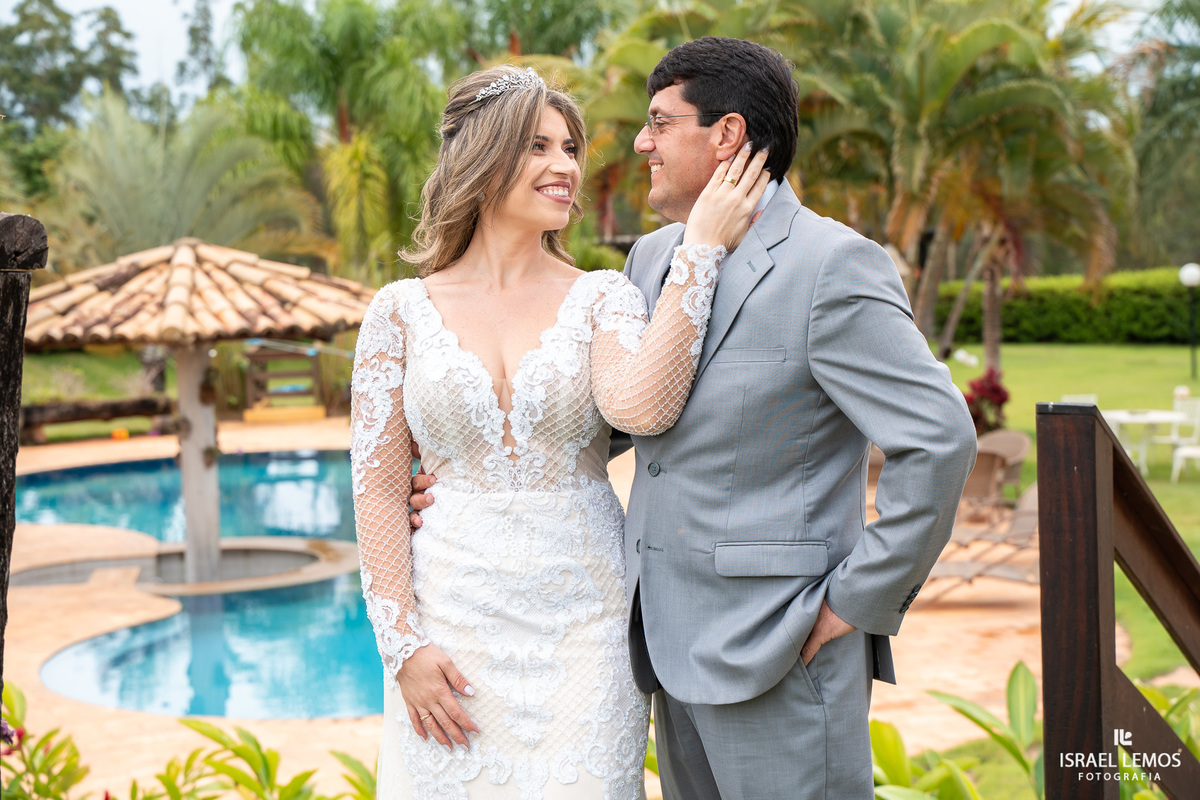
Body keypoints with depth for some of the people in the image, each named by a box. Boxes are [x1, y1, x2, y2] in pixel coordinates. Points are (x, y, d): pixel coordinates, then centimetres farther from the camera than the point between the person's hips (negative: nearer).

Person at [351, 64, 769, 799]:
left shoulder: (603, 299, 1)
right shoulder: (402, 311, 2)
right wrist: (402, 644, -5)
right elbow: (378, 489, 1)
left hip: (584, 621, 0)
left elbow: (641, 406, -20)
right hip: (453, 623, 0)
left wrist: (702, 248, -17)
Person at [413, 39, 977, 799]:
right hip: (678, 644, 8)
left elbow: (939, 441, -19)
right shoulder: (654, 258, 10)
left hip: (780, 650, -8)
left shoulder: (833, 267, -15)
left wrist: (858, 603, -15)